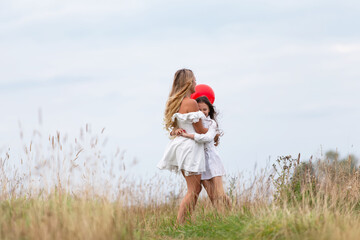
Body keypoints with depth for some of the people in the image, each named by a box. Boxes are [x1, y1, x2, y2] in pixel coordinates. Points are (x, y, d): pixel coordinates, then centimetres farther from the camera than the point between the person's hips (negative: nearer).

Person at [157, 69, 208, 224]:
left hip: (180, 144, 9)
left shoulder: (174, 102, 9)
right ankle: (179, 224, -11)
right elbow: (200, 131, -12)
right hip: (190, 146, -9)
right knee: (193, 190, -6)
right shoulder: (191, 103, -17)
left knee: (196, 188, 16)